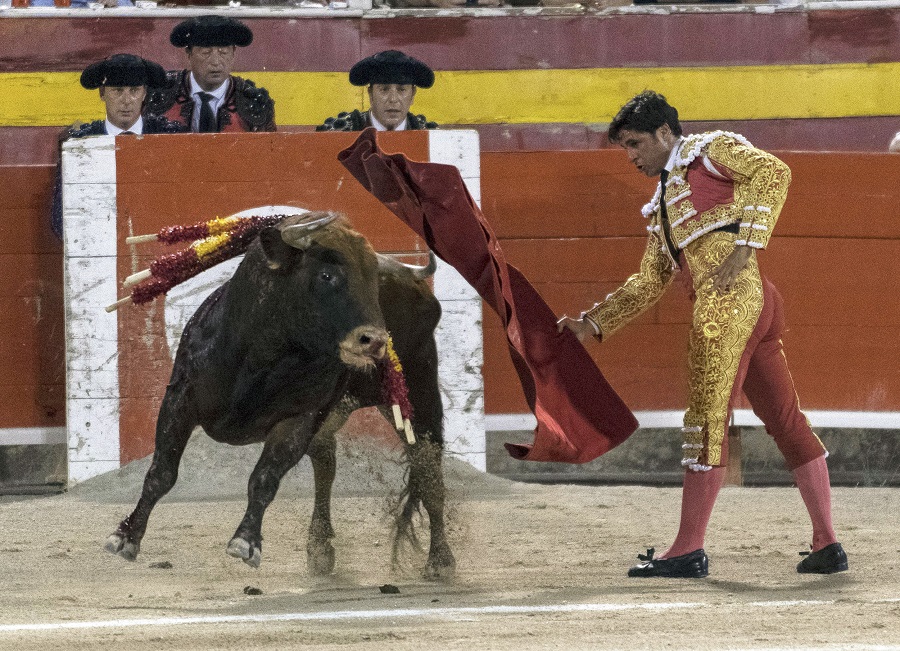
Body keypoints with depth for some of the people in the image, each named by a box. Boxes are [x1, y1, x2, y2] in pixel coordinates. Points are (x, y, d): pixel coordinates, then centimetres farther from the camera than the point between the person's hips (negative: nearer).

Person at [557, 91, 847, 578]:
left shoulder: (709, 150, 6)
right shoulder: (661, 209, 30)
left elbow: (772, 173, -9)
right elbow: (649, 282, 31)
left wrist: (745, 244, -17)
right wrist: (592, 324, 23)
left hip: (730, 296, -10)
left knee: (706, 422, -7)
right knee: (786, 421, 8)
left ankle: (688, 550, -6)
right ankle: (827, 544, 8)